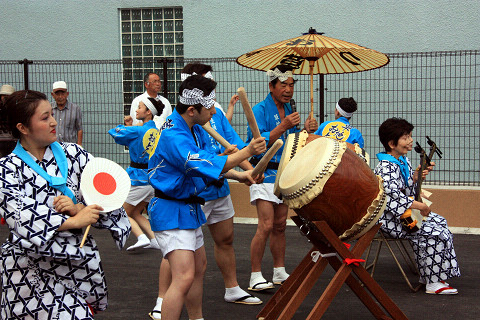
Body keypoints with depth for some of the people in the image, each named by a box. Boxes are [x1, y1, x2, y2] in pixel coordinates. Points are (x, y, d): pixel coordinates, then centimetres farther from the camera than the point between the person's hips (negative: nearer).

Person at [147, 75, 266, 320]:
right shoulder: (173, 136, -26)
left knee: (199, 267, 22)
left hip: (189, 206, 10)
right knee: (184, 277, -18)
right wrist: (247, 152, -25)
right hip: (171, 212, -10)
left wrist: (239, 176, 5)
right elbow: (208, 166, -29)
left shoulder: (195, 129, 5)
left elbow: (208, 163, 17)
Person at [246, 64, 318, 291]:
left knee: (280, 226, 12)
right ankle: (255, 277, -5)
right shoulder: (260, 110, -10)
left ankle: (280, 273, 21)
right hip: (265, 173, -7)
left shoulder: (289, 110, 13)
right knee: (266, 226, -13)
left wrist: (306, 131, -3)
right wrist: (283, 127, -28)